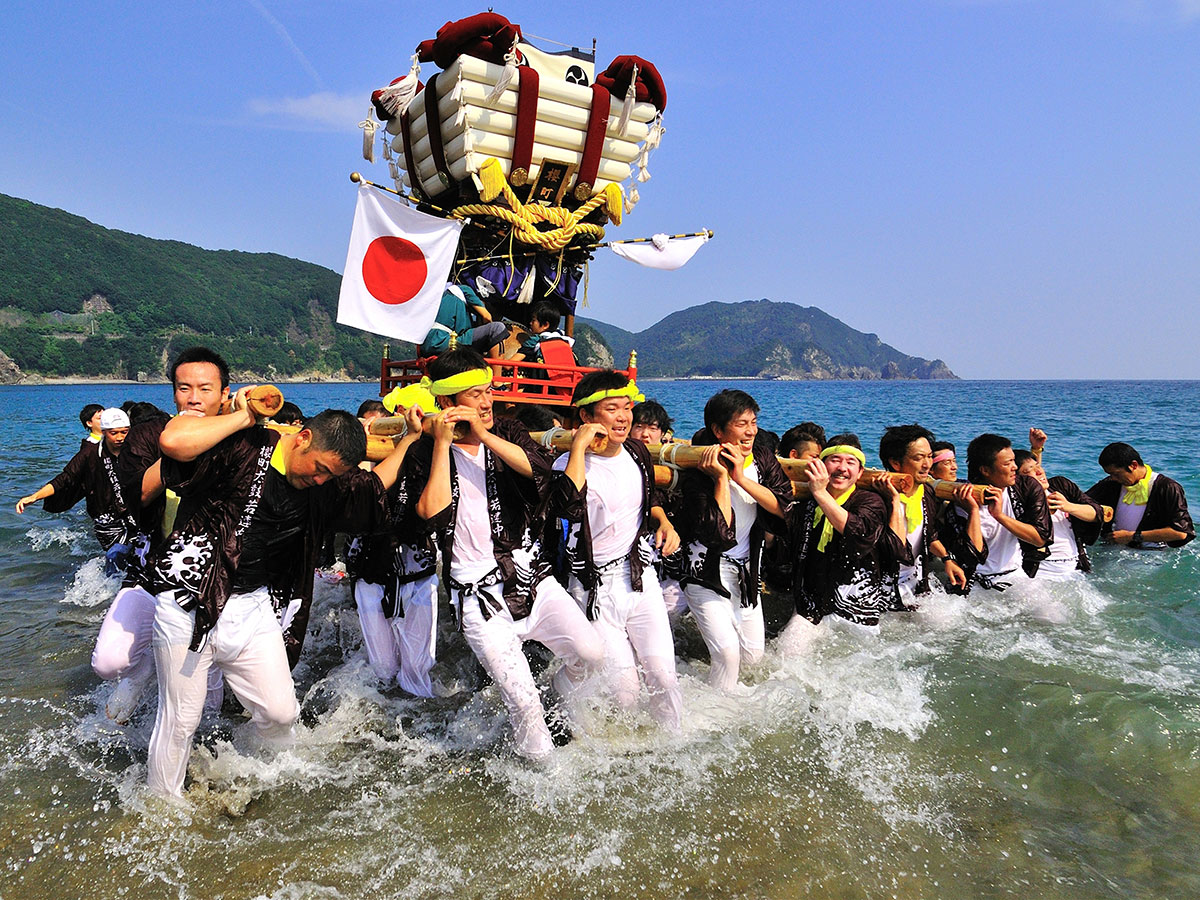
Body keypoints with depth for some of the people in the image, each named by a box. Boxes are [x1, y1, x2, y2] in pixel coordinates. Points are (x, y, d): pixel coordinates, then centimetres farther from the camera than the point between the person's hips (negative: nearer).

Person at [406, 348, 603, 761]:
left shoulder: (506, 432, 7)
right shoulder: (424, 453, -1)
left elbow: (540, 468, -12)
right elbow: (432, 514, -16)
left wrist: (484, 435, -17)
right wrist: (442, 443, -14)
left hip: (532, 578, 3)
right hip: (478, 594, -3)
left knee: (590, 652, -10)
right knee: (523, 702, -6)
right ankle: (542, 766, 24)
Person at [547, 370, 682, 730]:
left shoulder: (637, 452, 5)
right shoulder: (569, 463, -12)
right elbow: (568, 507, -35)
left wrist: (664, 523, 6)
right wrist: (579, 446, -30)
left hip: (641, 577, 4)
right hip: (595, 588, -4)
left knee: (662, 673, -5)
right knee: (622, 687, -5)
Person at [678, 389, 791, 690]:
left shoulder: (761, 457, -3)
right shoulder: (699, 472, -21)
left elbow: (782, 506, -13)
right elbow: (719, 533, -29)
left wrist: (742, 478, -22)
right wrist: (722, 478, -29)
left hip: (745, 569, 6)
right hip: (706, 569, -6)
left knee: (753, 654, 10)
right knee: (728, 653, -16)